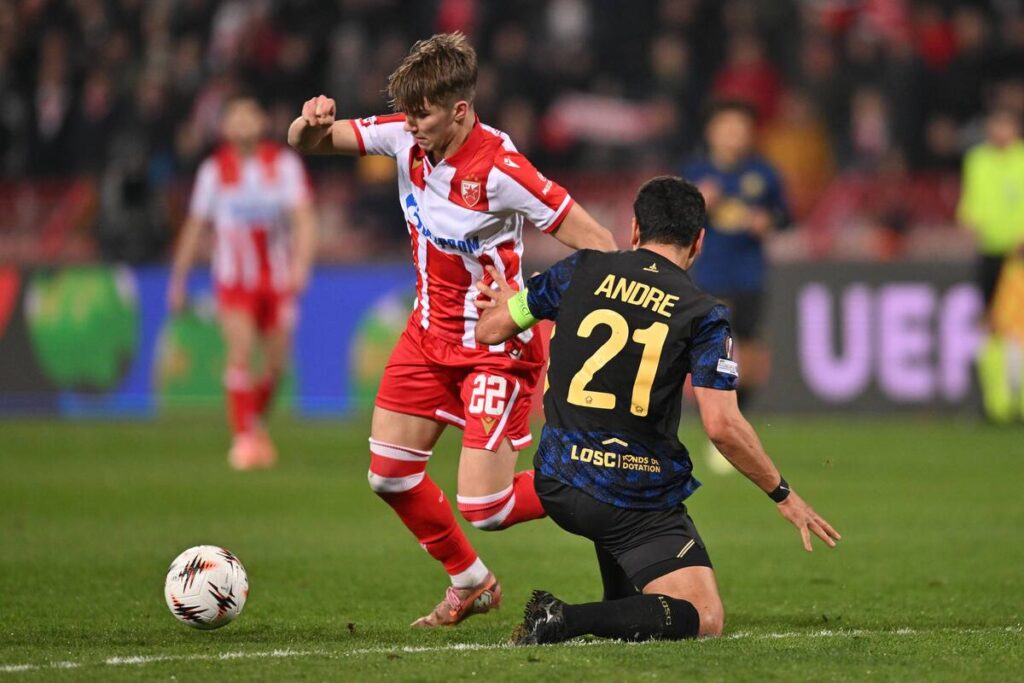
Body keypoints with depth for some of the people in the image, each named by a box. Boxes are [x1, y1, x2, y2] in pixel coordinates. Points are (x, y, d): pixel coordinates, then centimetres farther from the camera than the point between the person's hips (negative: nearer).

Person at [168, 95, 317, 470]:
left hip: (278, 279, 2)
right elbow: (195, 225, 8)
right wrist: (178, 280, 10)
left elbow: (304, 216, -10)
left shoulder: (283, 163, -2)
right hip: (234, 280, -1)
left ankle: (256, 424, 33)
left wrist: (301, 260, -27)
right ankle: (243, 437, -17)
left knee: (275, 365, 7)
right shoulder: (214, 169, -1)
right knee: (240, 352, -20)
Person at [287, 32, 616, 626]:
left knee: (485, 510, -11)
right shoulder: (404, 137, -8)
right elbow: (304, 143, 0)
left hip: (495, 347, -7)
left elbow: (598, 244, -24)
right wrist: (312, 123, -23)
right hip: (431, 330, 7)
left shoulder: (499, 170, -27)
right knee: (389, 475, 7)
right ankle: (471, 584, 29)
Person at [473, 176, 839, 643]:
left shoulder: (582, 271, 1)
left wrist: (504, 301, 33)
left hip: (558, 482, 5)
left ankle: (620, 608, 35)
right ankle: (569, 621, -19)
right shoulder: (704, 316, -8)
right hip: (639, 501, -5)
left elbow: (490, 330, 9)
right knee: (705, 620, -1)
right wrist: (784, 496, -4)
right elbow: (722, 426, -16)